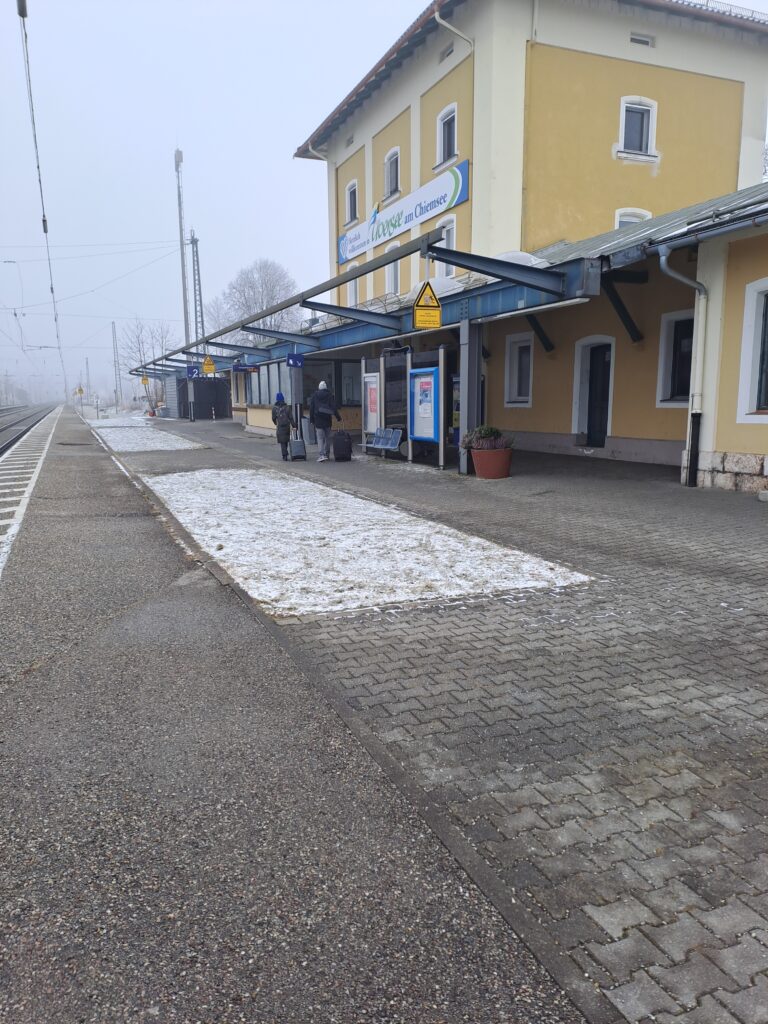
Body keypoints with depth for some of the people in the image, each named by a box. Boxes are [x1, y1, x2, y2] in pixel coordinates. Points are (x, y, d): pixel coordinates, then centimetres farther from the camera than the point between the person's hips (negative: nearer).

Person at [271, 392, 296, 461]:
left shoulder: (274, 408, -4)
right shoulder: (287, 407, -1)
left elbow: (273, 418, 4)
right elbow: (291, 417, -5)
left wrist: (276, 423, 24)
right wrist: (294, 426, -5)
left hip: (280, 427, -2)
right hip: (287, 426, 2)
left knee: (282, 442, 1)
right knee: (286, 441, 15)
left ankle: (285, 456, -8)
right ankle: (285, 455, 23)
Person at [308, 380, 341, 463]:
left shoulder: (315, 395, 4)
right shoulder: (330, 395, 3)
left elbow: (311, 408, 4)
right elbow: (334, 407, -2)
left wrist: (311, 420, 8)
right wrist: (338, 418, 2)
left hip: (318, 419, -1)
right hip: (327, 419, 1)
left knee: (320, 438, -5)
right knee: (327, 437, 12)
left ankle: (322, 455, -19)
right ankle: (327, 454, 17)